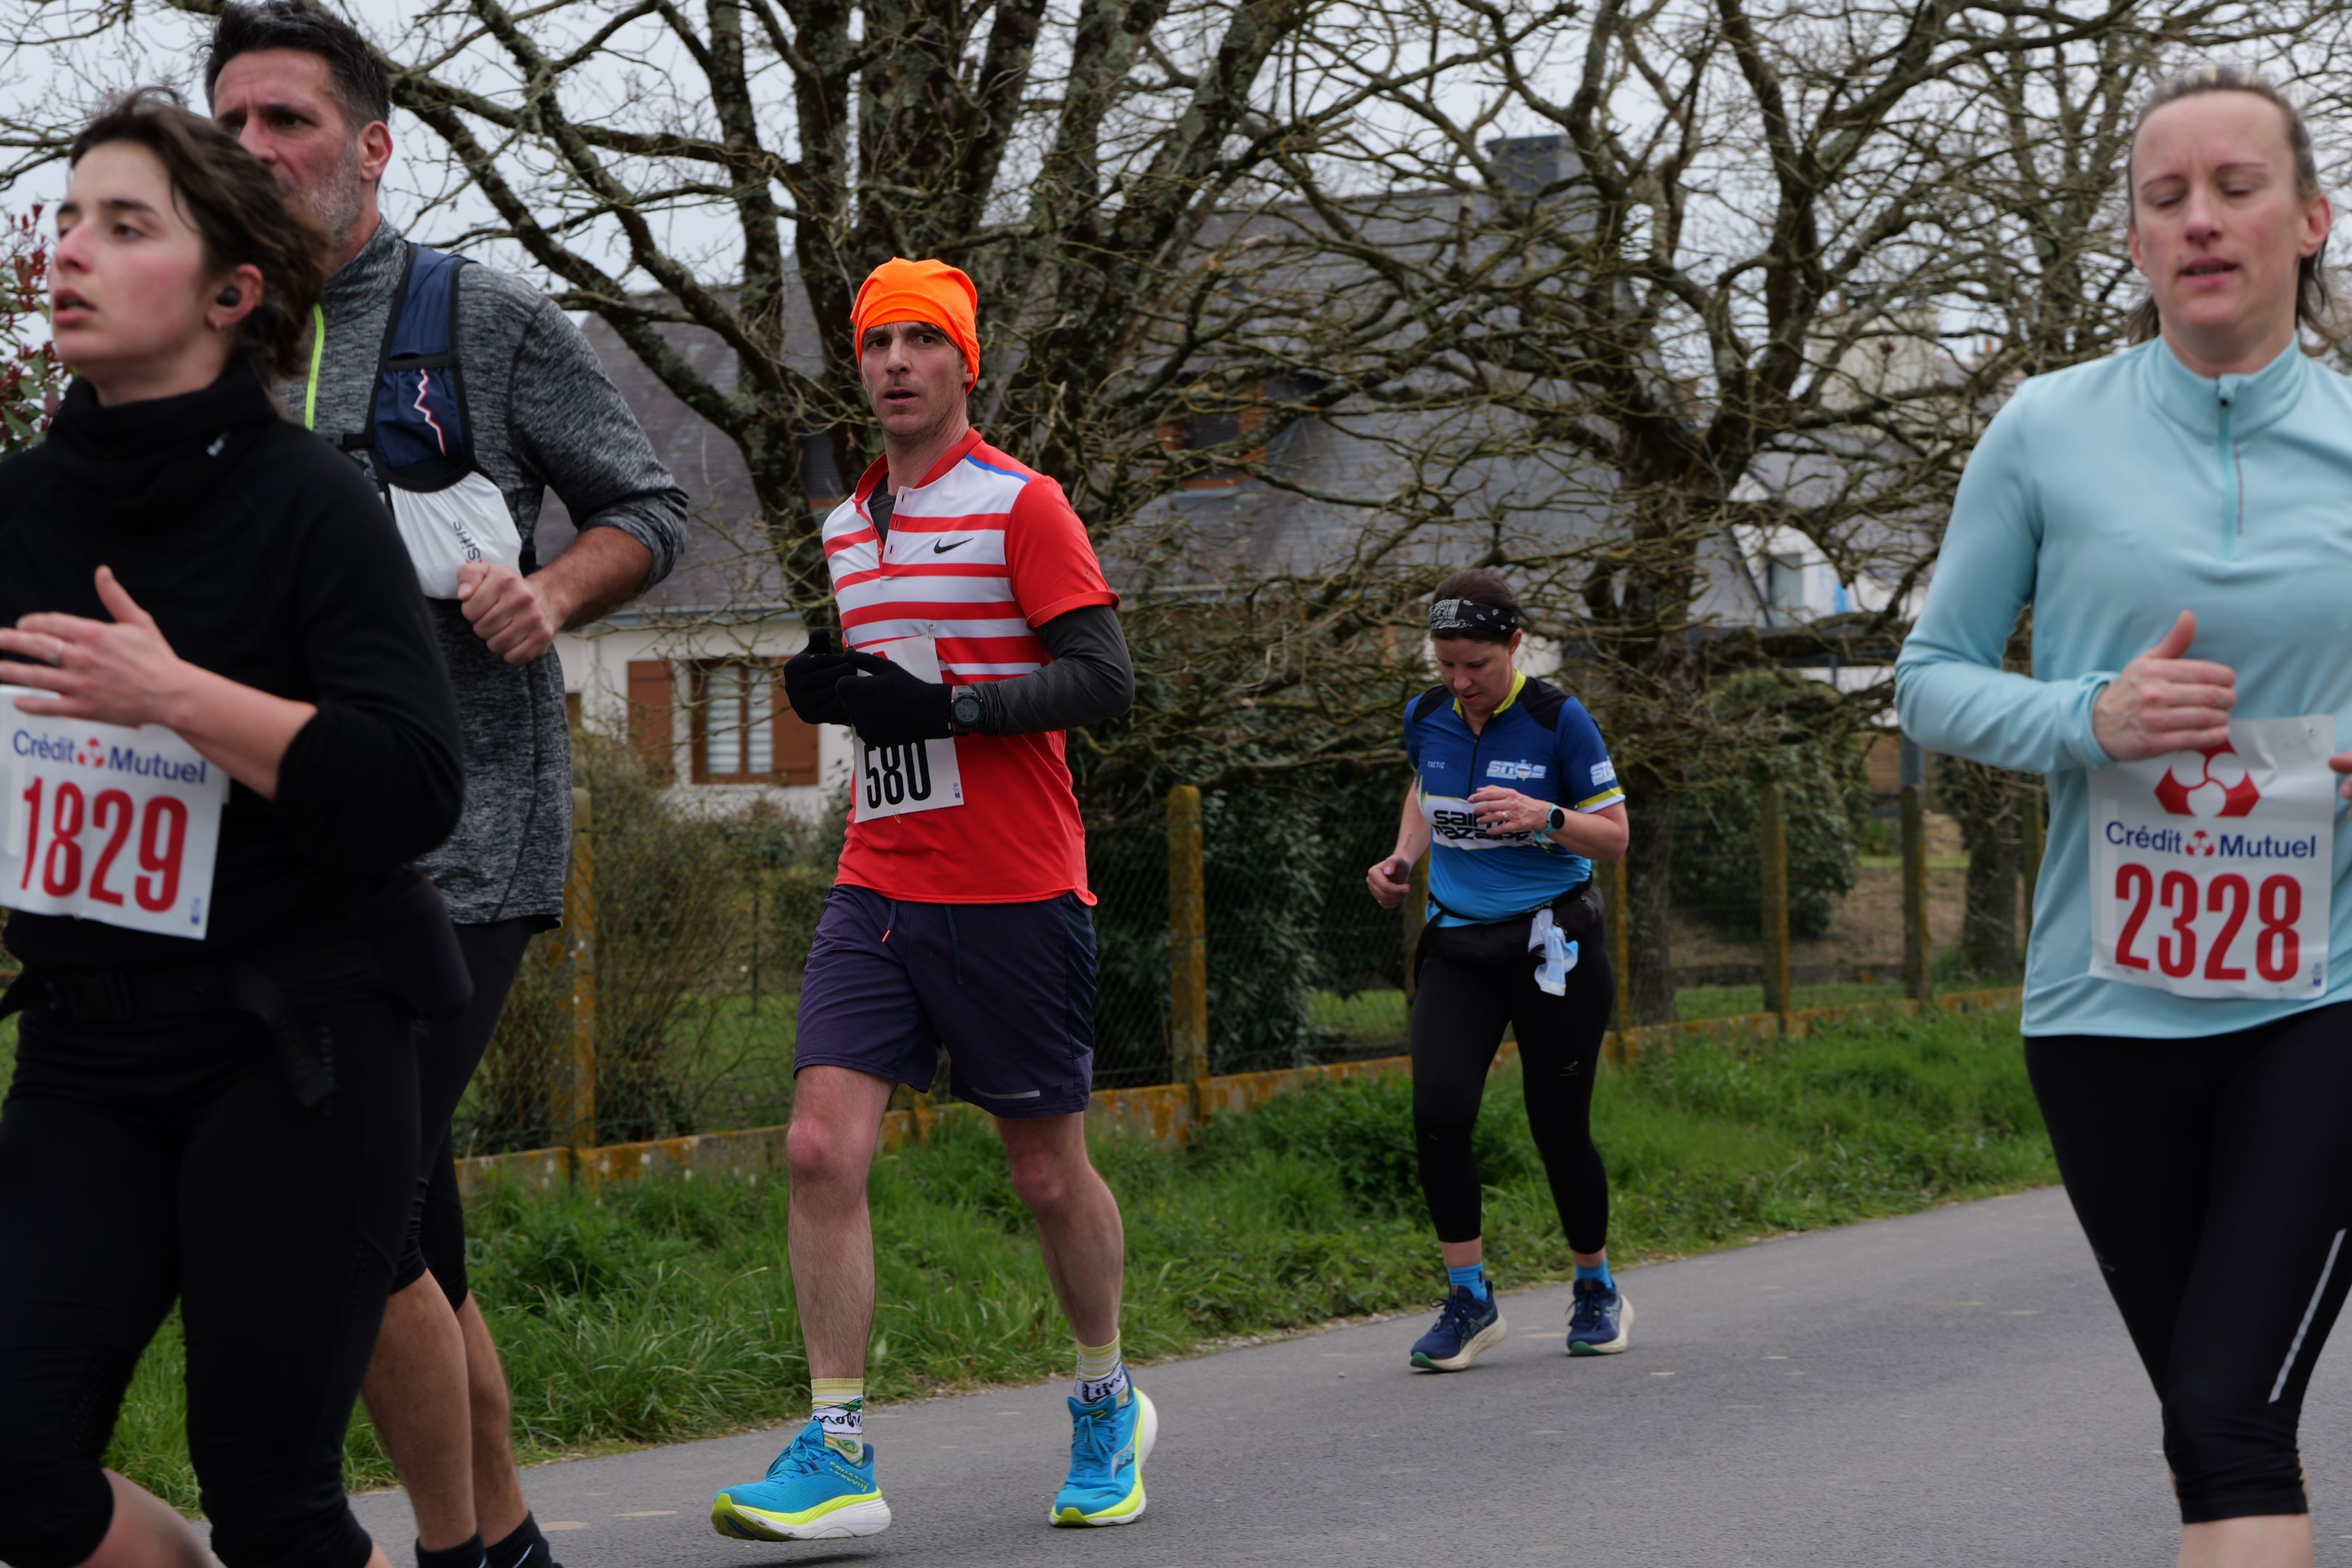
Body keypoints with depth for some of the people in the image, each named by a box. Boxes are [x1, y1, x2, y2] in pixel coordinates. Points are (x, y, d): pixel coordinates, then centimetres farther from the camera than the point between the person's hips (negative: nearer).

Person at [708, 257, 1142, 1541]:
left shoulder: (1021, 505, -5)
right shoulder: (848, 526, 15)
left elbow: (1102, 678, -11)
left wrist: (940, 708, -20)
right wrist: (829, 688, 6)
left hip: (1013, 892, -5)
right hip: (877, 888, 5)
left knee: (1047, 1172, 5)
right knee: (821, 1147, -11)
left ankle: (1108, 1406, 28)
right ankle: (836, 1456, -9)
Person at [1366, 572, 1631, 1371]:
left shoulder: (1558, 720, -10)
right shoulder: (1426, 717, 3)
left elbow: (1614, 835, -5)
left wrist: (1542, 817, -23)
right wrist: (1403, 857, 6)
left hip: (1553, 944, -3)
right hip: (1457, 943, 3)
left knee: (1559, 1127, 1)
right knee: (1438, 1112, -15)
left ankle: (1598, 1290, 25)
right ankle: (1469, 1299, -2)